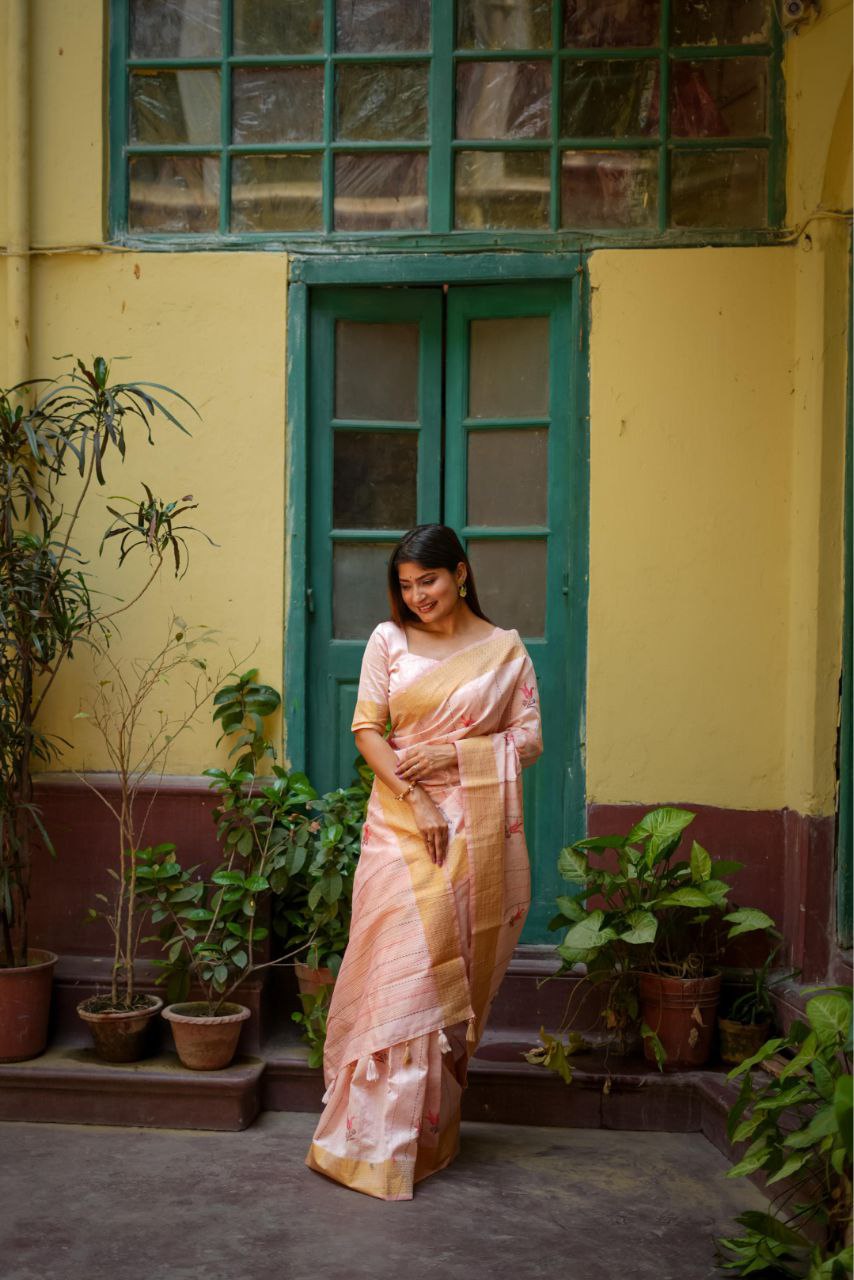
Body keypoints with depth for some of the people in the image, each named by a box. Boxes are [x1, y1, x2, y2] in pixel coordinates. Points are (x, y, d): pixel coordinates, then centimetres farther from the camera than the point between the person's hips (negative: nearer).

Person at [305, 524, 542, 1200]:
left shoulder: (505, 650, 7)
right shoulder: (389, 640, 6)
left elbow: (528, 739, 4)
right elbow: (367, 729, 0)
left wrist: (451, 754, -10)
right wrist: (417, 801, -12)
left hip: (480, 828, 1)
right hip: (401, 821, -1)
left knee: (461, 974, 4)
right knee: (401, 969, -7)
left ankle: (433, 1134, 17)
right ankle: (377, 1141, 1)